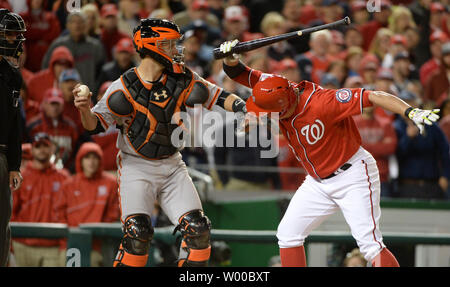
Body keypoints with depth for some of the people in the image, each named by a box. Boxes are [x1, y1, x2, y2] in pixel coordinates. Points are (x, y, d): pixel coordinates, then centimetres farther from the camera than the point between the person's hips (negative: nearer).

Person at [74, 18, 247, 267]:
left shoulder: (181, 77, -2)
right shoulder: (124, 86, -12)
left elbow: (219, 96, 1)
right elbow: (96, 126, -8)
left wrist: (243, 109, -17)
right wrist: (85, 110, -29)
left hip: (172, 166, 4)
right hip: (136, 167, -4)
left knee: (197, 228, -6)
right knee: (138, 232, -20)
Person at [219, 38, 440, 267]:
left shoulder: (320, 103, -31)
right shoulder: (278, 90, -10)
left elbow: (373, 97, -35)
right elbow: (239, 74, -4)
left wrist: (411, 112, -46)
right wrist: (230, 57, -27)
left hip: (353, 175, -8)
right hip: (318, 182, 8)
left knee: (369, 244, -19)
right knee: (288, 234, 6)